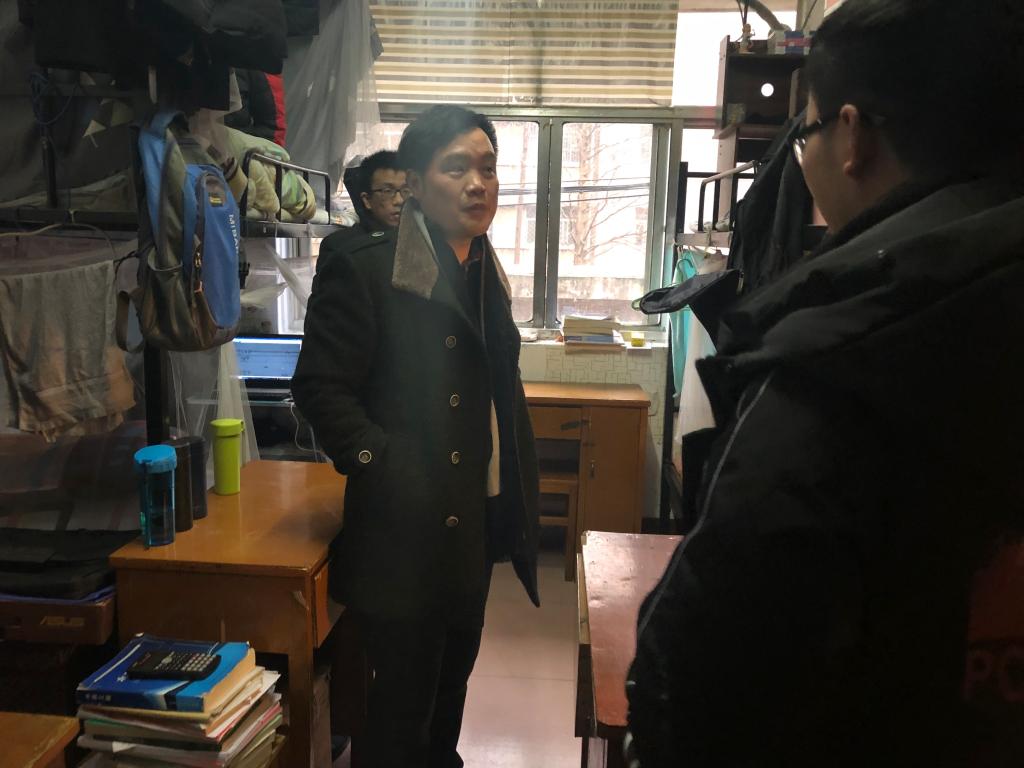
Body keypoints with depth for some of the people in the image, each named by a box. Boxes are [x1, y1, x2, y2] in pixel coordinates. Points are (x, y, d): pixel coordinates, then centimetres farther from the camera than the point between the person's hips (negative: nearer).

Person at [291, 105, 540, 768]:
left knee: (453, 675, 25)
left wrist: (516, 492, 10)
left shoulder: (486, 269, 11)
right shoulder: (363, 265, -14)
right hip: (410, 527, -7)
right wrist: (389, 470, -23)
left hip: (475, 521, 8)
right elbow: (322, 388, -16)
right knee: (404, 699, 9)